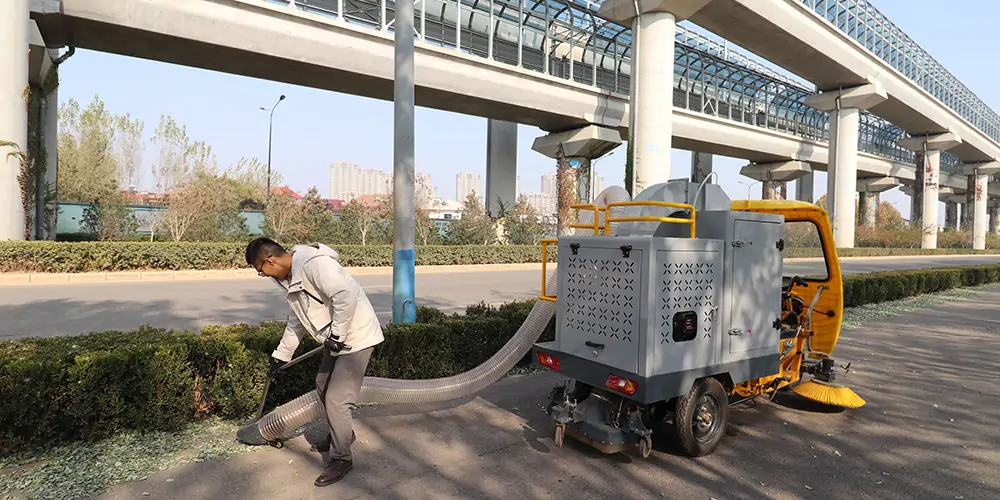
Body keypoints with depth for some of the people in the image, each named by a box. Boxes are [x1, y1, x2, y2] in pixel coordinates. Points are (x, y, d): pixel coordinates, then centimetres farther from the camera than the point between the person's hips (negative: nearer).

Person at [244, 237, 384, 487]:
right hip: (335, 340, 10)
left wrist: (337, 335, -24)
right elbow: (296, 321, 21)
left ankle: (342, 458, 15)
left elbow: (347, 295, -34)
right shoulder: (292, 277, 9)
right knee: (323, 389, 23)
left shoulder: (314, 263, -24)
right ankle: (340, 434, 45)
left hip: (355, 337, -10)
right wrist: (281, 354, 27)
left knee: (336, 400, -4)